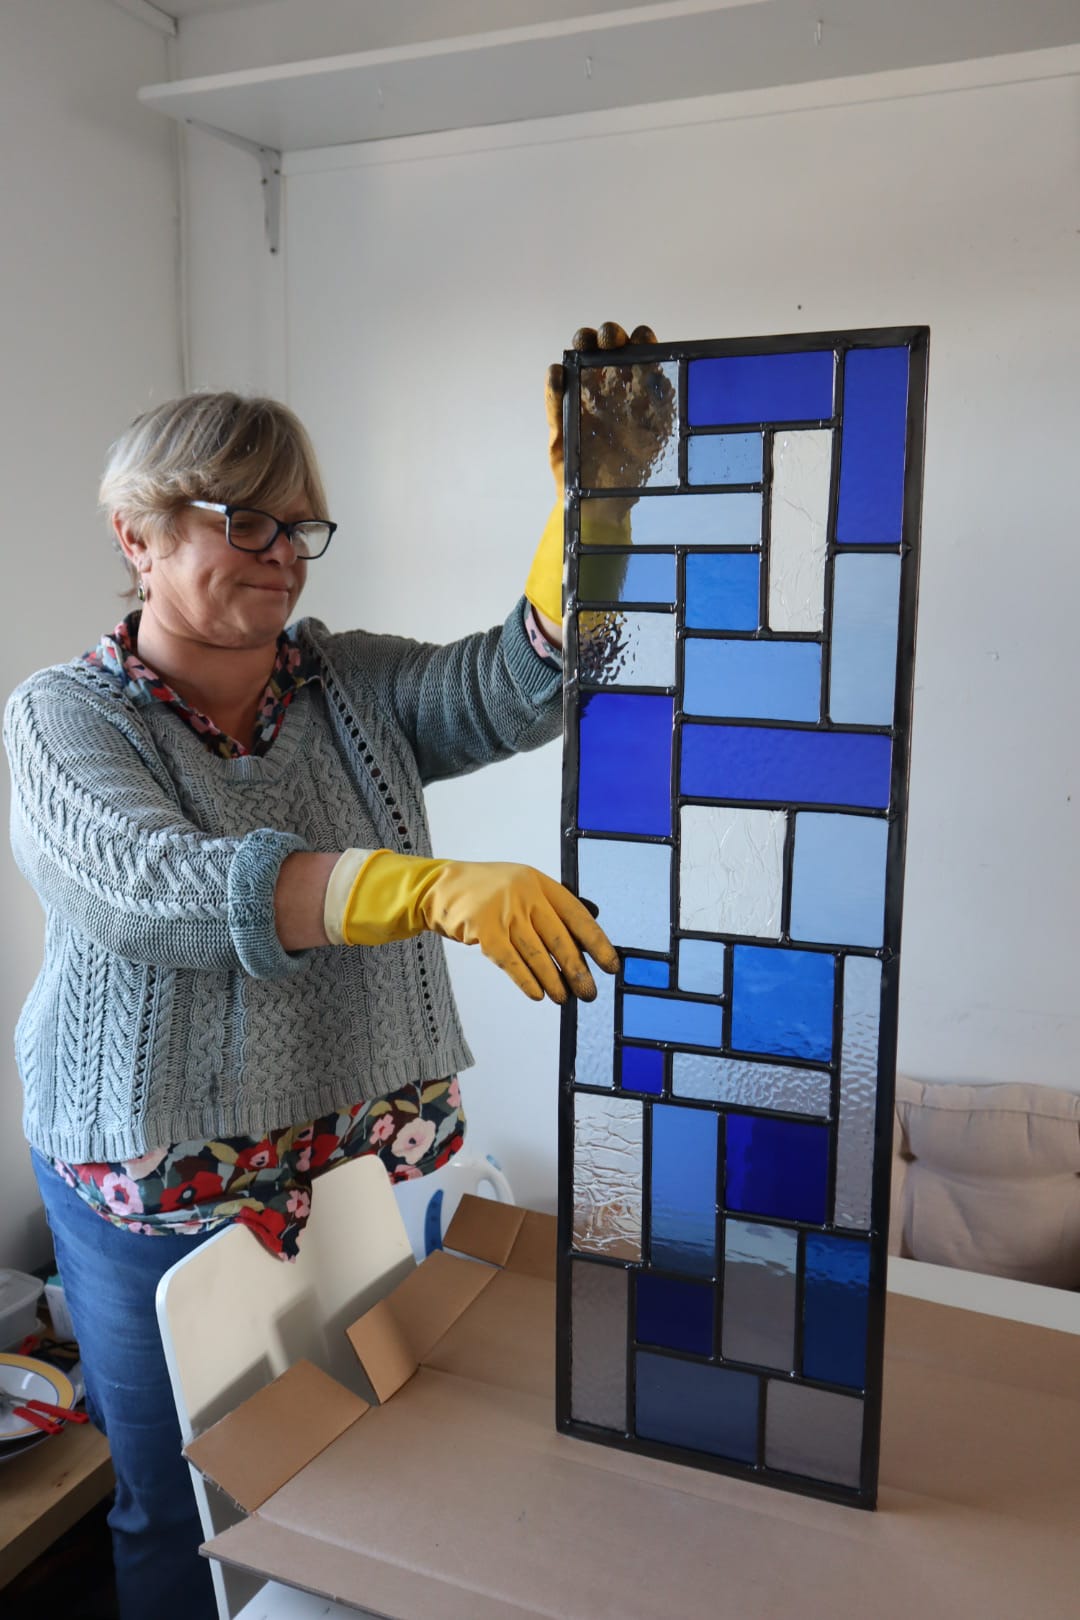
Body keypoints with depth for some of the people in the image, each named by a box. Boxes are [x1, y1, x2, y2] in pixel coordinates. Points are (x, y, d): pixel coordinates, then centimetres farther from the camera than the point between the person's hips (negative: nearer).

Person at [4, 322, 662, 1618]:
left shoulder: (356, 686, 2)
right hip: (164, 1204, -3)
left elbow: (524, 683, -14)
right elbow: (172, 888, -29)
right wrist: (438, 893, -42)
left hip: (377, 1165, 4)